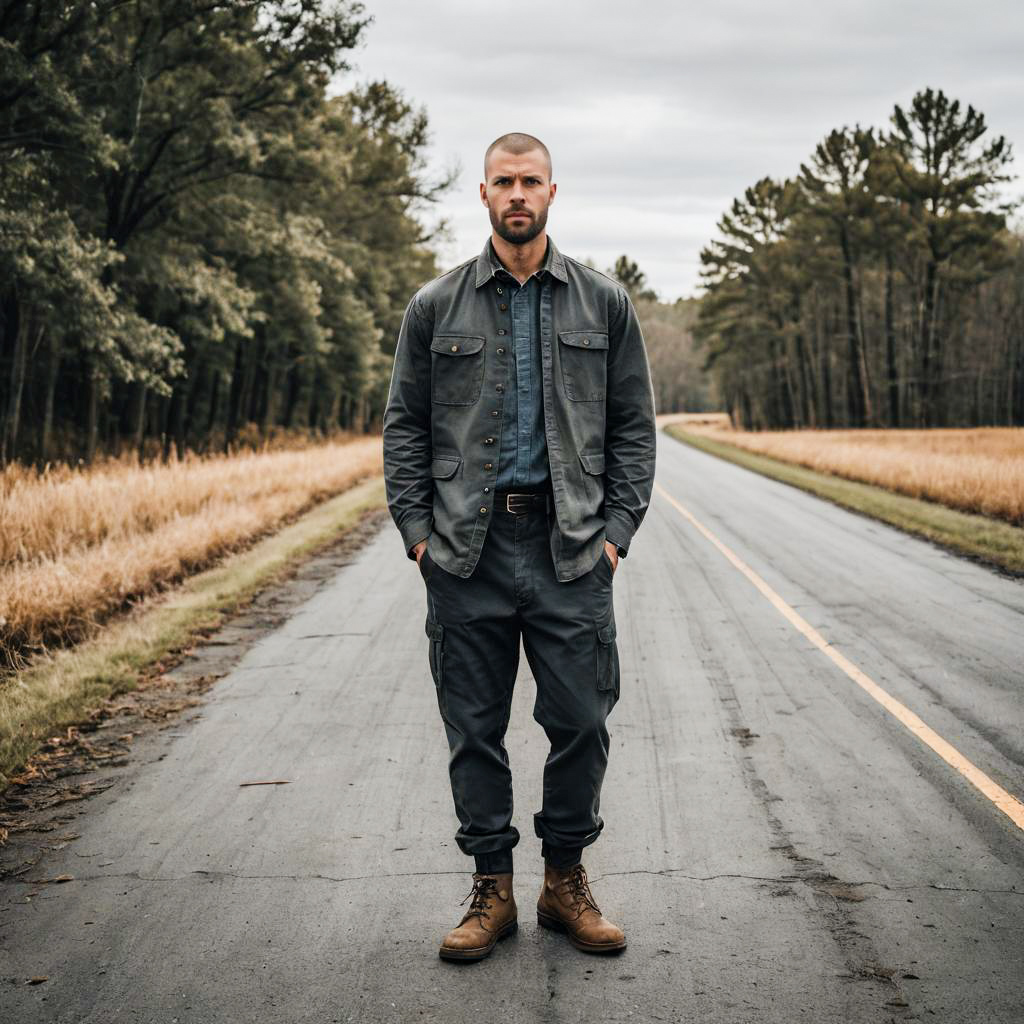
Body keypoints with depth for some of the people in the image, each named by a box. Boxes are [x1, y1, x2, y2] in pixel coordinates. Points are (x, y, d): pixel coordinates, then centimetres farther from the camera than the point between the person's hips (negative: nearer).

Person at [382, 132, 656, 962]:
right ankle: (492, 887, 18)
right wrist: (417, 532, -1)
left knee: (581, 721, 2)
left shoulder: (604, 304, 7)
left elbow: (634, 427, 8)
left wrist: (616, 530, -2)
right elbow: (405, 427, 9)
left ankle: (566, 881, 20)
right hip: (466, 551, 0)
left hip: (571, 549, 0)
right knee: (474, 729, 5)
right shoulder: (436, 307, 7)